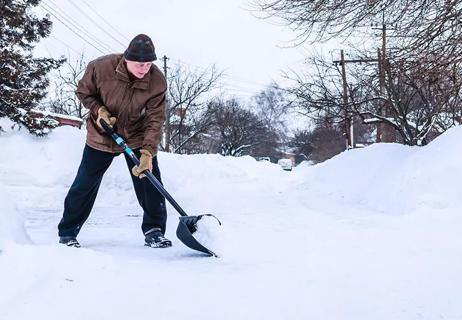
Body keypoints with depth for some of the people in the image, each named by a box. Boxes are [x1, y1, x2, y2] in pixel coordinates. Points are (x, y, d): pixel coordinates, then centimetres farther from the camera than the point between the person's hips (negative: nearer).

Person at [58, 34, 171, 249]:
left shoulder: (157, 81, -22)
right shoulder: (101, 67, -24)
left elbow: (155, 120, -22)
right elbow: (83, 92, -3)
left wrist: (147, 153, -32)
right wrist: (99, 110, -21)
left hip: (137, 137, 1)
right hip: (101, 135, -1)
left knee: (150, 181, -7)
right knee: (85, 185, 3)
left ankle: (154, 231, 9)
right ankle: (67, 233, 18)